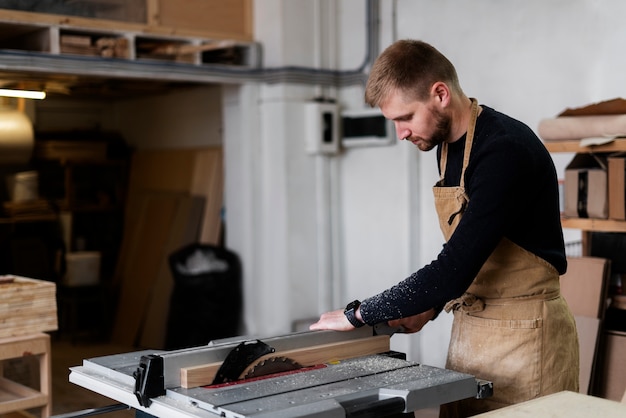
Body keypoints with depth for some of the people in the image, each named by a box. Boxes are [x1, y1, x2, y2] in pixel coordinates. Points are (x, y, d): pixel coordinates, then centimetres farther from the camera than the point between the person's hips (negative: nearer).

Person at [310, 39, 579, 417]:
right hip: (470, 329, 8)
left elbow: (454, 269, -25)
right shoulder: (448, 146, 7)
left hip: (522, 333, -8)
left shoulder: (505, 151, -22)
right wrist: (429, 307, 5)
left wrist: (357, 314, -16)